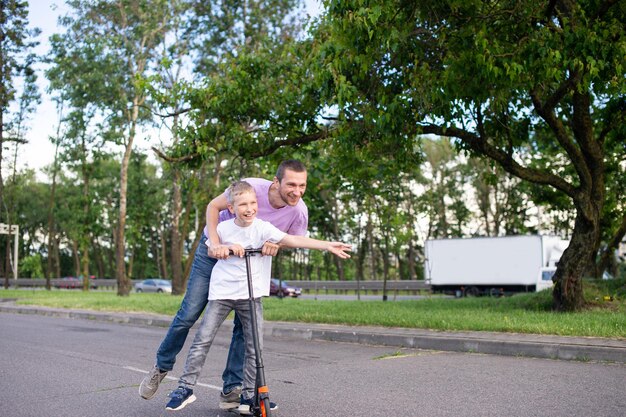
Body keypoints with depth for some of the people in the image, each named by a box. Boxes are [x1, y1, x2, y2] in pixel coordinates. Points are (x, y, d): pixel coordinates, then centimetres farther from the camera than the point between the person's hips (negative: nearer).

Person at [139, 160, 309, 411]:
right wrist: (215, 243, -32)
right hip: (216, 251, -2)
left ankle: (231, 390, 10)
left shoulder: (299, 211, -23)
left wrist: (275, 246, -28)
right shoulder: (252, 187, -31)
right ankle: (161, 367, 23)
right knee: (188, 314, -1)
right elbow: (213, 206, -18)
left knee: (245, 325, -4)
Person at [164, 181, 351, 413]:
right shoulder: (223, 228, -4)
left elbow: (293, 240, -21)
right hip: (222, 291, 0)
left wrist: (327, 245, -31)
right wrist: (228, 248, -11)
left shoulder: (262, 228, -11)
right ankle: (186, 388, 10)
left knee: (255, 347, -1)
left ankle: (248, 396, 12)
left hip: (251, 294, 0)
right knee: (202, 340, -2)